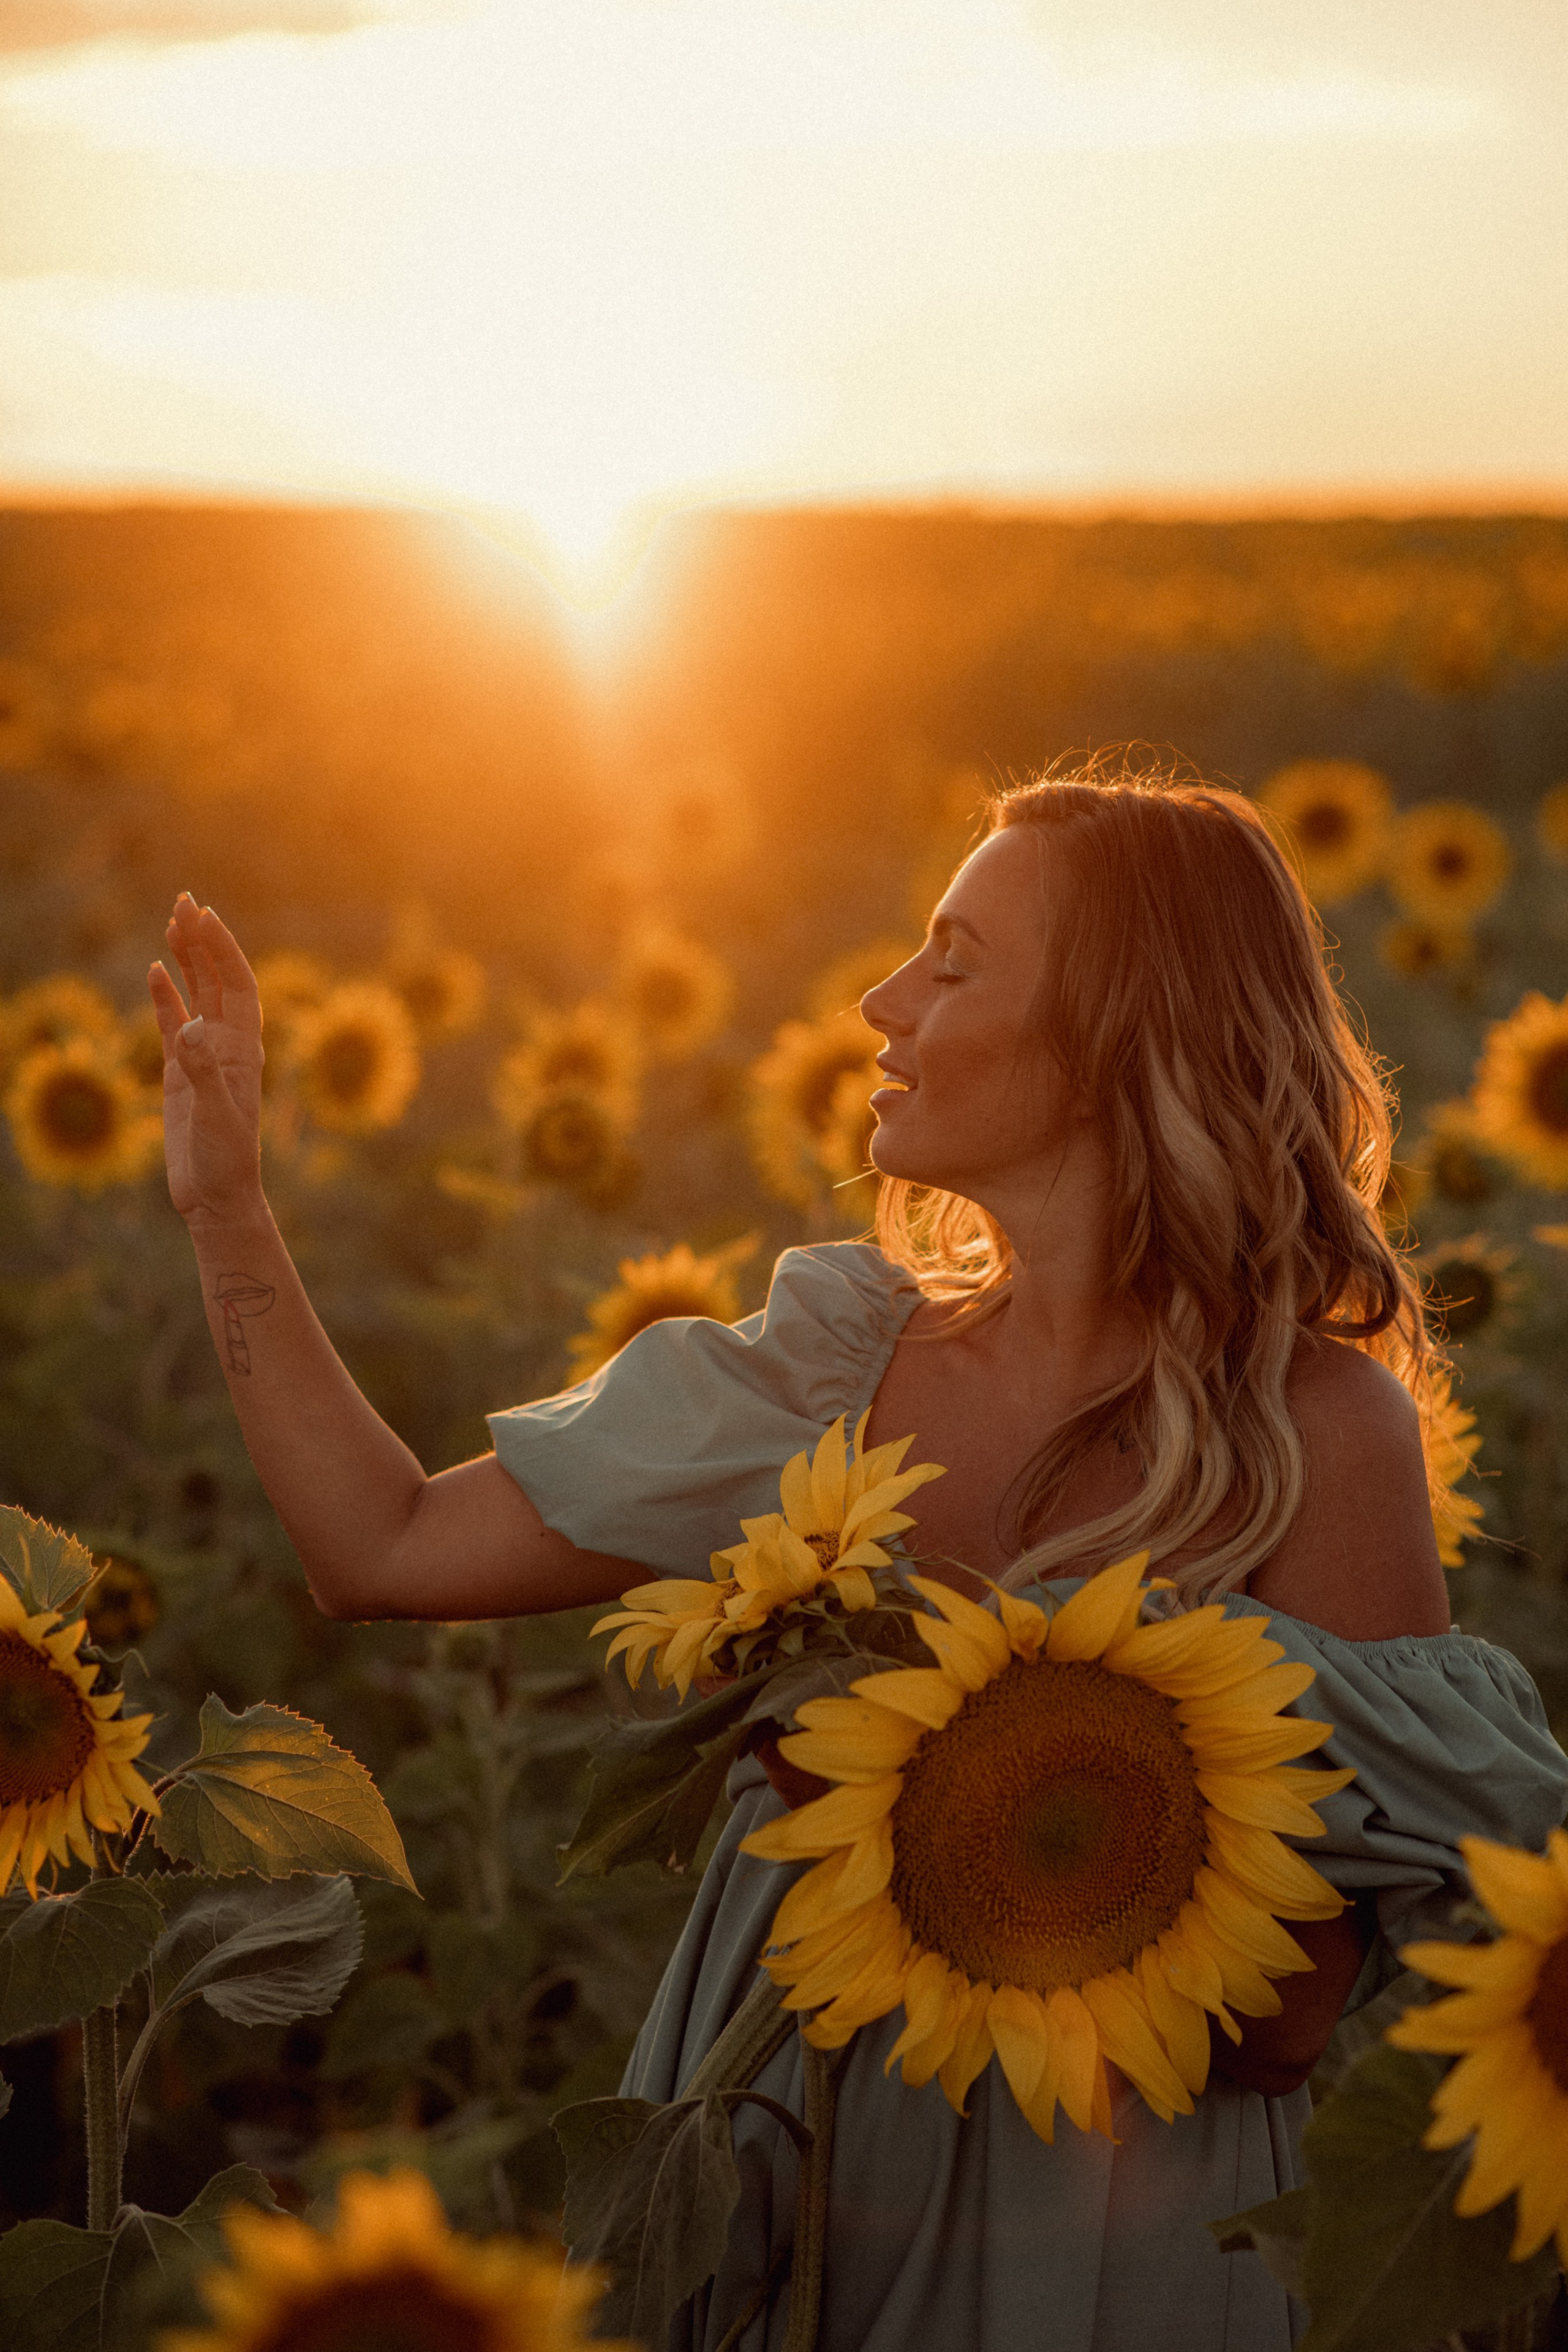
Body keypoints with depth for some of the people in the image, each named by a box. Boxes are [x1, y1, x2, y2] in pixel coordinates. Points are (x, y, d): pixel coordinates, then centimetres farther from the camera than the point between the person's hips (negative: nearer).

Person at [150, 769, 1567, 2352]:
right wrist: (224, 1205, 4)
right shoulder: (840, 1359, -1)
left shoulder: (1321, 1429, -15)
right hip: (779, 2183, 4)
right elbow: (388, 1548, 3)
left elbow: (1299, 2015, -17)